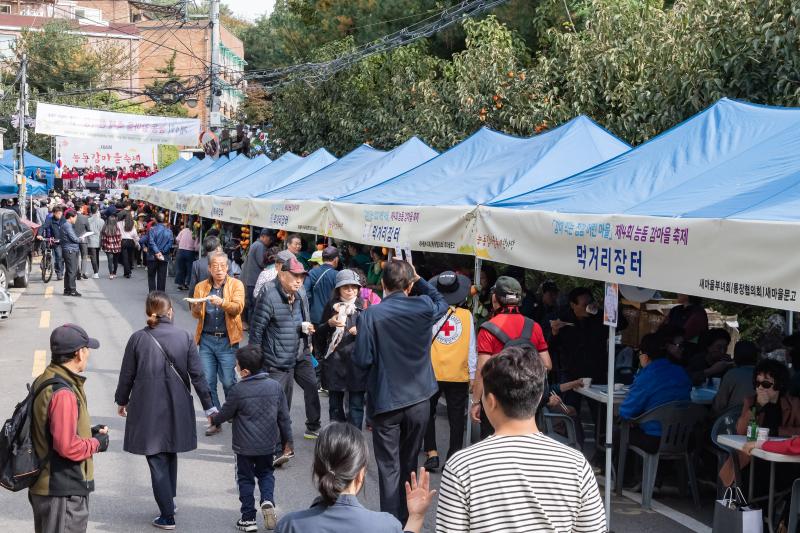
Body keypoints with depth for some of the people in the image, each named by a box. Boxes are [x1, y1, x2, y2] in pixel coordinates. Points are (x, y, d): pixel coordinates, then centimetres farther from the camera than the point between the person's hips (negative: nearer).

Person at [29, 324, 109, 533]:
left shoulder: (43, 382, 7)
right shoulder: (63, 393, -24)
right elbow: (68, 446, -27)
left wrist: (88, 432, 10)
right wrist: (96, 443, -10)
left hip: (43, 485, 10)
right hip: (64, 492, -10)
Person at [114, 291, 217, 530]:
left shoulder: (138, 338, -8)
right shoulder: (185, 337, -5)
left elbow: (127, 375, -1)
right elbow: (197, 375, -5)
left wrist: (122, 401, 16)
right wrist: (209, 406, 3)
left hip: (147, 410, -2)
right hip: (177, 410, 2)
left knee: (157, 461, 5)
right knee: (171, 456, 22)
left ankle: (167, 516, 6)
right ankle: (169, 503, 34)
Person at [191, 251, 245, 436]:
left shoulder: (236, 285, 0)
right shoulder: (201, 287, 9)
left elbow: (238, 308, -15)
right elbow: (195, 314, 6)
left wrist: (222, 303, -33)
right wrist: (197, 307, -17)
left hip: (227, 340, -3)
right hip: (206, 339, 3)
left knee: (228, 382, 0)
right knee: (207, 382, 3)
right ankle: (215, 421, 13)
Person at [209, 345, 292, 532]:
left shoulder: (238, 390, -16)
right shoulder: (275, 386, -6)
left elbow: (225, 414, -2)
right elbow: (284, 417, 1)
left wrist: (214, 420, 21)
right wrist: (287, 441, 12)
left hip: (245, 446, -3)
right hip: (268, 444, 3)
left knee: (245, 478, 12)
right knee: (266, 473, 22)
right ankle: (267, 500, -4)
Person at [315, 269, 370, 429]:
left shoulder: (364, 306, 4)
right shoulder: (331, 306, 7)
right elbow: (319, 333, 12)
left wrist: (361, 331, -13)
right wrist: (329, 323, -7)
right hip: (334, 361, 2)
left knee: (356, 404, -1)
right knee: (335, 403, 8)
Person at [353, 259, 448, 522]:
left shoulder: (370, 315, -16)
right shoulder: (424, 307, -7)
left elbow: (362, 360, -13)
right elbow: (441, 303, 17)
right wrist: (419, 279, 14)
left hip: (385, 402, -3)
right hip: (419, 400, 3)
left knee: (389, 468, 4)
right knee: (409, 464, 17)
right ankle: (407, 522, 28)